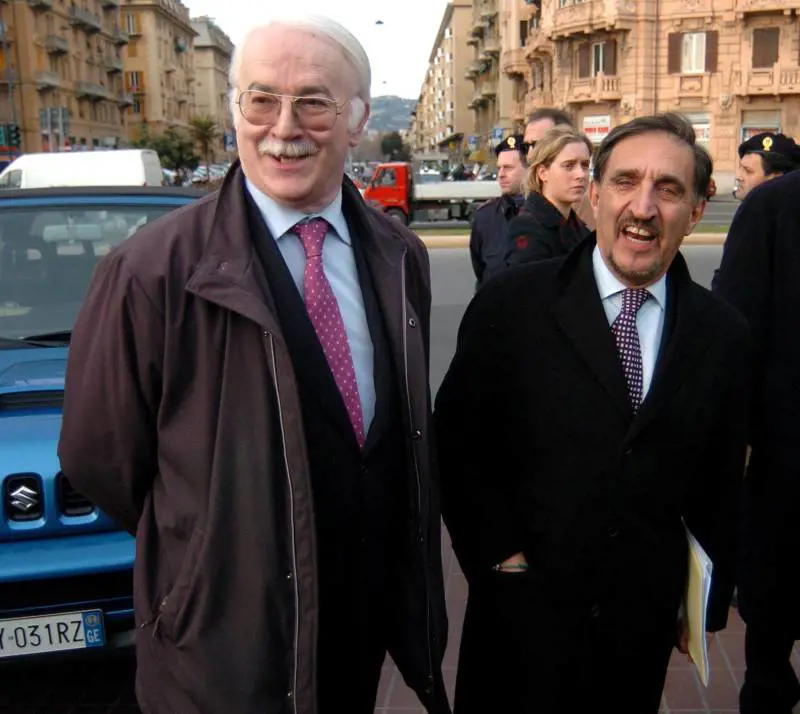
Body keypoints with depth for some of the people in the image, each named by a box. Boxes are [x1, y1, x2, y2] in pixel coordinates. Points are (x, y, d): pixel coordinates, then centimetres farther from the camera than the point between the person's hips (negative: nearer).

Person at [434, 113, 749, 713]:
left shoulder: (724, 336, -2)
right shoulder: (511, 305, -10)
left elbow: (720, 488, 6)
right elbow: (456, 441, -5)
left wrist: (709, 605, 11)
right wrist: (499, 556, -9)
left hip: (645, 620, 3)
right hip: (521, 612, -2)